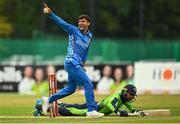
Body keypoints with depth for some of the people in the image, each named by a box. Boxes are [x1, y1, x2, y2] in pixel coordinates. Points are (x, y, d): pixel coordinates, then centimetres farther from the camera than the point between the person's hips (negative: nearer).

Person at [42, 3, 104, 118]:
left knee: (71, 88, 17)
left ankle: (49, 100, 31)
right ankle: (92, 110, -14)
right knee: (88, 84, -14)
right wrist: (50, 13, -26)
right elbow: (61, 22, -13)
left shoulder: (89, 36, 14)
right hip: (71, 62, -8)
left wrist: (83, 63, 21)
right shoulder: (73, 30, -3)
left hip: (77, 64, 8)